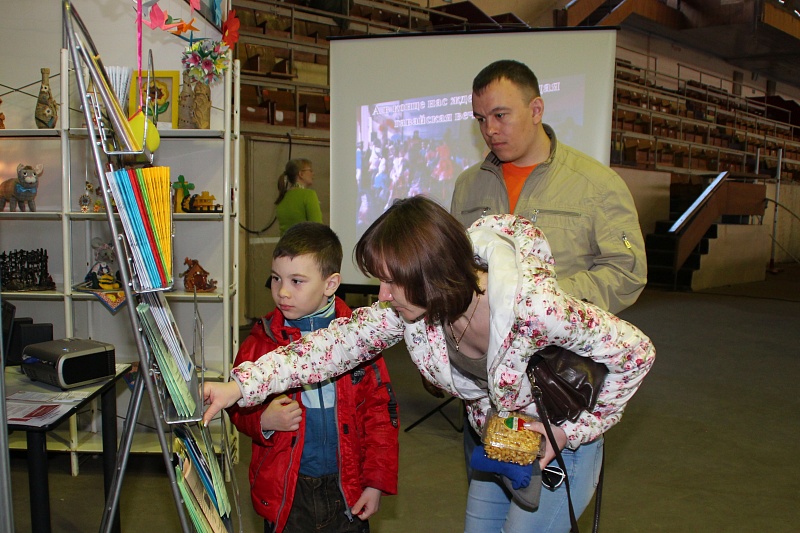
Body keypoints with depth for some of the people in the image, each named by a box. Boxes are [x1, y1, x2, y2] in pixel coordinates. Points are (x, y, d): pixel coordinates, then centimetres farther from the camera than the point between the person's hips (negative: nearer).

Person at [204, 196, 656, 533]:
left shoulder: (533, 305, -37)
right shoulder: (409, 307, -20)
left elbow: (636, 351, -27)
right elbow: (342, 341, -19)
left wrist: (572, 429, -21)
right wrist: (238, 387, -25)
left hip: (559, 440, -5)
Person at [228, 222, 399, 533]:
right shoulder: (262, 340, -4)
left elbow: (381, 410, -1)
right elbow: (239, 410, 5)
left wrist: (377, 481, -3)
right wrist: (264, 420, -16)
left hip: (348, 488, 0)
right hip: (284, 490, 0)